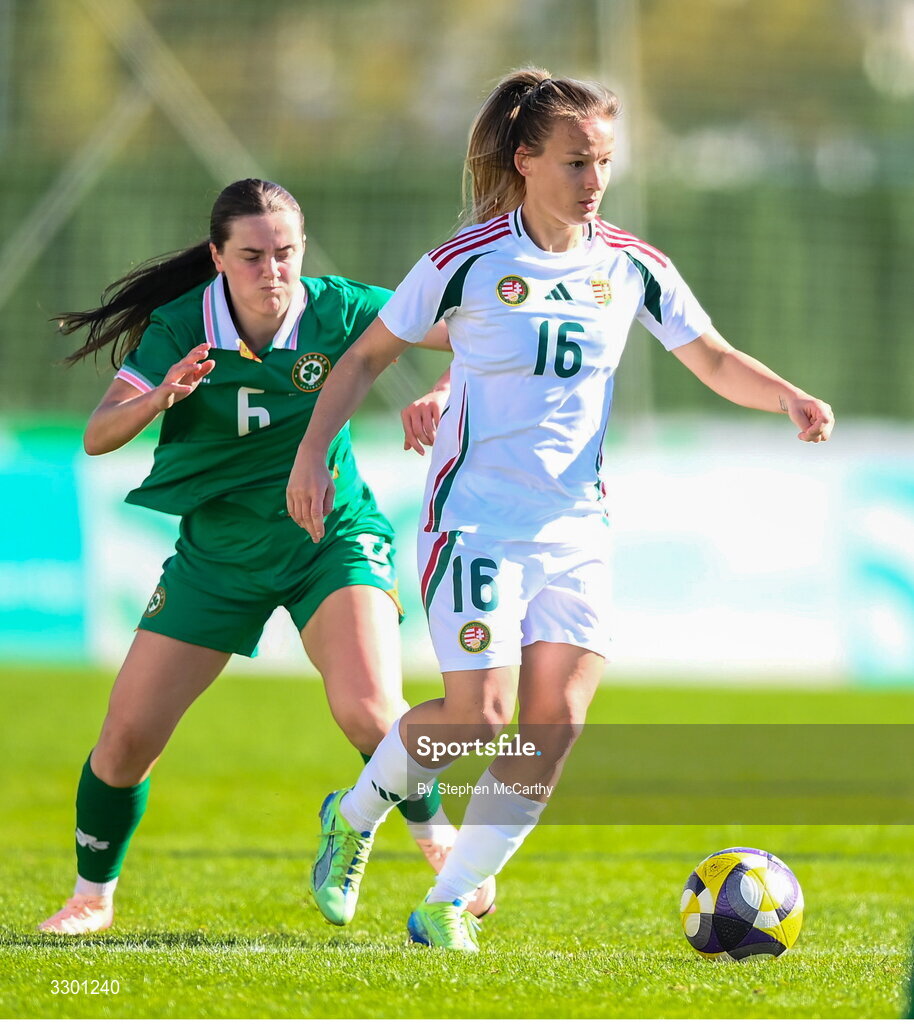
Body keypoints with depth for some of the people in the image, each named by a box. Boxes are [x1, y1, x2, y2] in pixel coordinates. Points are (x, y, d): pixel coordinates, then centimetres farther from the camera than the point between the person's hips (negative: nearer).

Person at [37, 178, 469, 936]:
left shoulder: (336, 312, -15)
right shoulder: (180, 329, -14)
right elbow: (99, 435, -19)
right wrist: (162, 397, -38)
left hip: (333, 539, -1)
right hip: (217, 553, 2)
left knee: (369, 710, -25)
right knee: (128, 735, -2)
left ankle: (437, 838, 3)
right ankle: (93, 897, 21)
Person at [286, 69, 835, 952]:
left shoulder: (631, 267, 3)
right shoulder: (469, 262, -8)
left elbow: (713, 359, 4)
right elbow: (367, 354, 1)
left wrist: (787, 397, -15)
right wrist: (312, 451, -7)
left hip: (574, 527, 4)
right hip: (475, 517, -4)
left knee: (556, 723, -6)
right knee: (481, 715, -14)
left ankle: (446, 906, 6)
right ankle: (354, 815, 15)